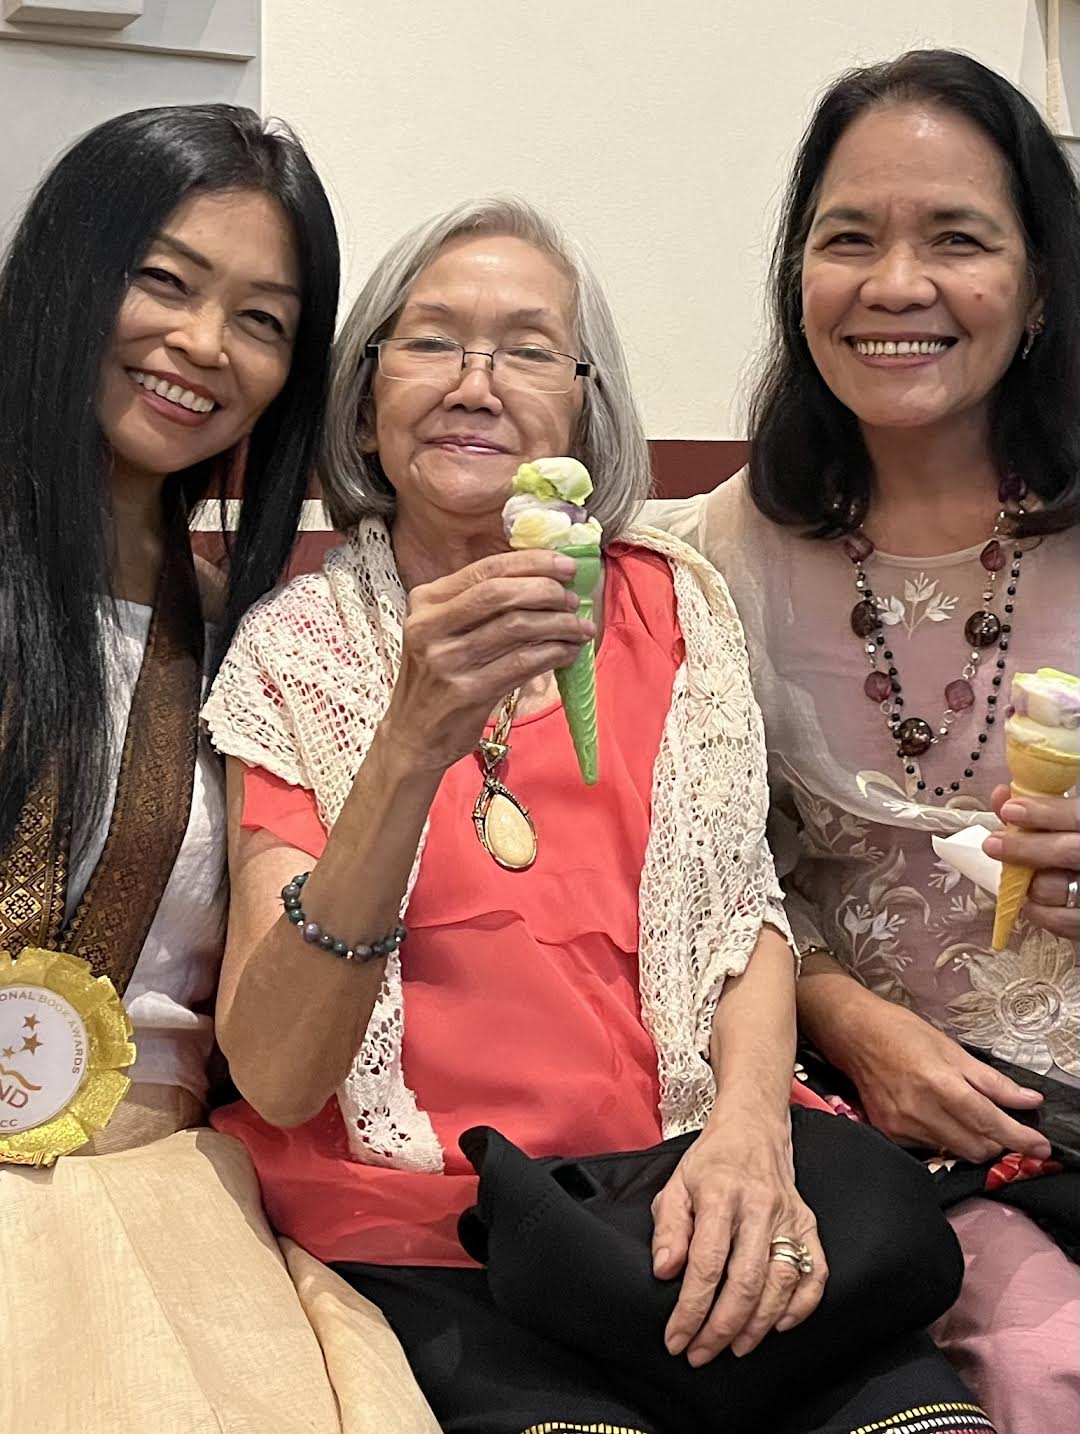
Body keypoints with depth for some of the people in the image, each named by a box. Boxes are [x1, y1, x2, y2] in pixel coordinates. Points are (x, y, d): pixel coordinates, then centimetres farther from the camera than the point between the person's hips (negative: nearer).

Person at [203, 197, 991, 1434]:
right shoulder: (292, 654, -1)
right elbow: (273, 1079, -11)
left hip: (681, 1208, 3)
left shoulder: (672, 608, 8)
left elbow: (745, 911, 7)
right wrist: (411, 748, -25)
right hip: (418, 1242, -2)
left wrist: (748, 1126, -15)